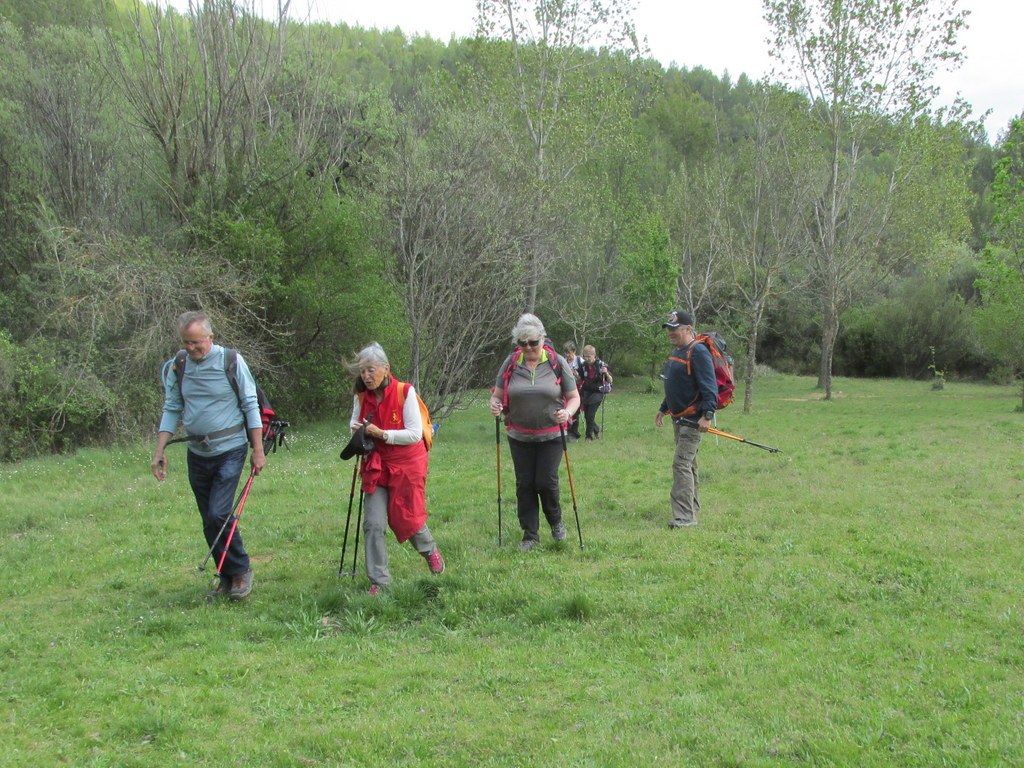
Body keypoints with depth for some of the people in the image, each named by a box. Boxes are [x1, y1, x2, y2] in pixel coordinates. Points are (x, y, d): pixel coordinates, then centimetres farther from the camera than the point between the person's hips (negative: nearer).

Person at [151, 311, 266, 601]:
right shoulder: (176, 367, 2)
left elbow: (251, 406, -5)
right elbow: (171, 411, 7)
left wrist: (258, 451, -7)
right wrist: (159, 452, 0)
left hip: (230, 449, -5)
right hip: (197, 454, 5)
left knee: (219, 514, -15)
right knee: (209, 522, 9)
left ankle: (241, 571, 5)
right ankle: (226, 577, 24)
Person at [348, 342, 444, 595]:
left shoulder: (405, 392, -15)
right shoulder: (361, 396, -1)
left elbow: (415, 434, -16)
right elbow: (354, 422, 16)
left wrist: (382, 434, -24)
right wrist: (357, 429, -8)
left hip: (406, 465, -3)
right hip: (375, 465, 3)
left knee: (407, 518, 6)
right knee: (373, 524, -7)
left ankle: (430, 550, 39)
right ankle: (378, 581, 3)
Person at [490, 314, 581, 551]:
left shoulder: (558, 363, -5)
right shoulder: (511, 363, -1)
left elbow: (574, 397, -2)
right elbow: (497, 395, 5)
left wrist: (567, 412, -23)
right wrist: (494, 405, -18)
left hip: (551, 436, -2)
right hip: (520, 437, 2)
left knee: (546, 482, -6)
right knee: (524, 484, 3)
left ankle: (556, 521, 23)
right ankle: (530, 534, 16)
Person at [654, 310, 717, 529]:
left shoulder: (698, 352, -16)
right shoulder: (677, 353, 15)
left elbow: (709, 386, -23)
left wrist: (707, 415, -29)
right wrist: (663, 409, 29)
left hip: (693, 419, -10)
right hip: (679, 418, 10)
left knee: (682, 464, -14)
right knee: (688, 464, 17)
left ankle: (685, 516, -15)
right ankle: (692, 509, 27)